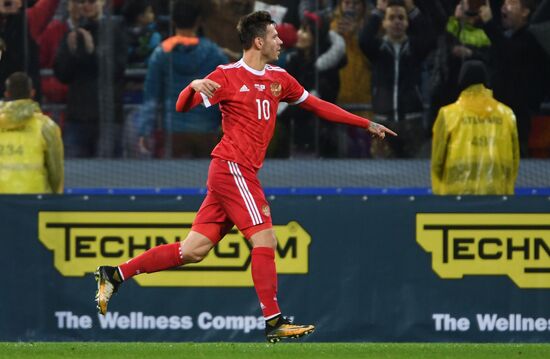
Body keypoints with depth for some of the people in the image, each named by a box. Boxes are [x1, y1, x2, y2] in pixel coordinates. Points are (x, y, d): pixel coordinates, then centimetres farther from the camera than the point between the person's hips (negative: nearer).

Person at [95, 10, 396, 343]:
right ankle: (274, 322, -11)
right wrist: (194, 87, -32)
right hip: (232, 167, -8)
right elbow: (183, 106, -8)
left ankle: (114, 276, 7)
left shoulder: (279, 78, 15)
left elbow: (318, 105, 23)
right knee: (265, 238, -13)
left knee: (193, 251, 3)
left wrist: (366, 124, 22)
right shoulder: (228, 76, -6)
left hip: (244, 173, 8)